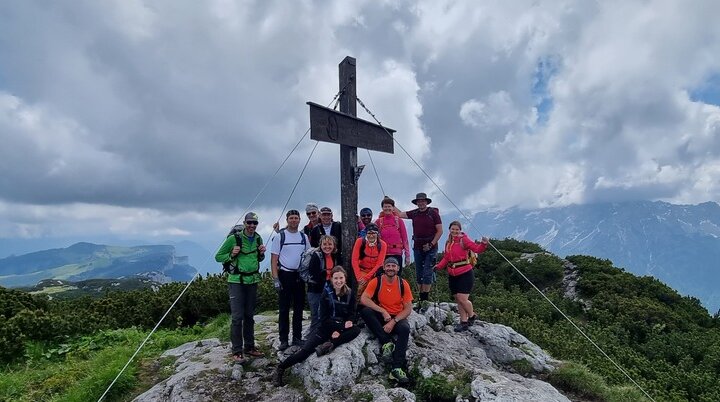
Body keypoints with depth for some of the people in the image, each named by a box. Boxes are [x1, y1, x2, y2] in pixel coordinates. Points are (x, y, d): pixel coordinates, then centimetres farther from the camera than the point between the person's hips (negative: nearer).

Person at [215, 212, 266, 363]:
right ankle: (237, 351, 2)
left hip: (252, 281, 5)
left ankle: (249, 346, 25)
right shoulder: (234, 238, -10)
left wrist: (262, 254, -2)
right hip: (236, 281, -5)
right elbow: (218, 256, -4)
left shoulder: (258, 239, 6)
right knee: (237, 316, -7)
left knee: (249, 316, 13)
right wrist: (231, 255, -21)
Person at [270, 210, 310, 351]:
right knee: (284, 309, 2)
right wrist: (275, 279, -12)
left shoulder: (304, 237, 7)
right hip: (285, 275, -4)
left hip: (299, 276, 4)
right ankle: (283, 339, 9)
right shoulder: (279, 236, -4)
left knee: (299, 308, 9)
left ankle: (297, 337, 19)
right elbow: (274, 259, -5)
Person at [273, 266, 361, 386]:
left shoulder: (350, 294, -3)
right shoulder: (326, 293, -10)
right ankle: (280, 368, -4)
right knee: (306, 349, -18)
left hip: (342, 328, 3)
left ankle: (329, 345, -30)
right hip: (327, 328, -2)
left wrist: (348, 322, -19)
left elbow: (351, 313, 4)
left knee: (356, 330, -27)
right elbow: (324, 318, -10)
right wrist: (343, 325, -20)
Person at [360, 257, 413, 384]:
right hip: (380, 317, 1)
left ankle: (397, 369, -31)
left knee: (405, 329, -33)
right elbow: (363, 299, -18)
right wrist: (383, 311, -24)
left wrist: (393, 321, -18)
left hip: (397, 318, 0)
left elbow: (408, 308, -5)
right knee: (365, 311, -28)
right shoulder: (376, 281, -7)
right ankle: (387, 342, -21)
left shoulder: (403, 284, -5)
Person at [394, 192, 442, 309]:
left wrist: (431, 244, -12)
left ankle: (425, 298, -4)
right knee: (419, 274, 8)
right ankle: (421, 298, 16)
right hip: (417, 247, 5)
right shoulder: (414, 213, 6)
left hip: (430, 247, -5)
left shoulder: (433, 213, -5)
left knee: (427, 273, -8)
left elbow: (440, 231, -6)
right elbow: (400, 214, 15)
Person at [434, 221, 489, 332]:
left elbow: (477, 248, -18)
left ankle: (472, 316, 17)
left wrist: (483, 244, -37)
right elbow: (446, 258, 15)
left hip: (465, 274, -7)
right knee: (458, 300, 11)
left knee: (462, 299, -10)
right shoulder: (448, 242, 11)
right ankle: (464, 322, 22)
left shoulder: (464, 240, -8)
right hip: (452, 275, 7)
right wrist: (438, 266, 1)